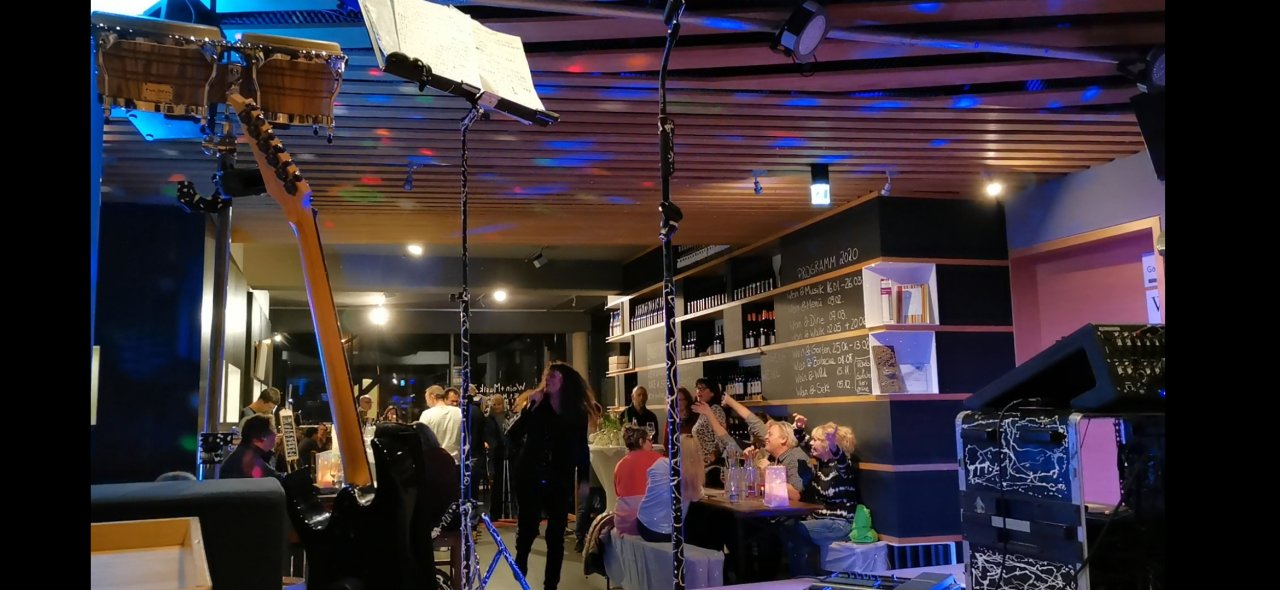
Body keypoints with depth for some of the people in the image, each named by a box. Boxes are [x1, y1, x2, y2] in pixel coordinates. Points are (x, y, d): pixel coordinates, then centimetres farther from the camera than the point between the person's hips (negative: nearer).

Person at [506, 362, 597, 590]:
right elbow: (513, 436, -10)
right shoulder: (535, 406, -2)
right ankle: (520, 561, 31)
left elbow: (581, 448, 9)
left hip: (561, 481, 1)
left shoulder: (578, 412, 3)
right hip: (530, 478, -1)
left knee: (556, 535, 5)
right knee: (527, 528, 2)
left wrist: (583, 479, 4)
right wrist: (529, 410, -19)